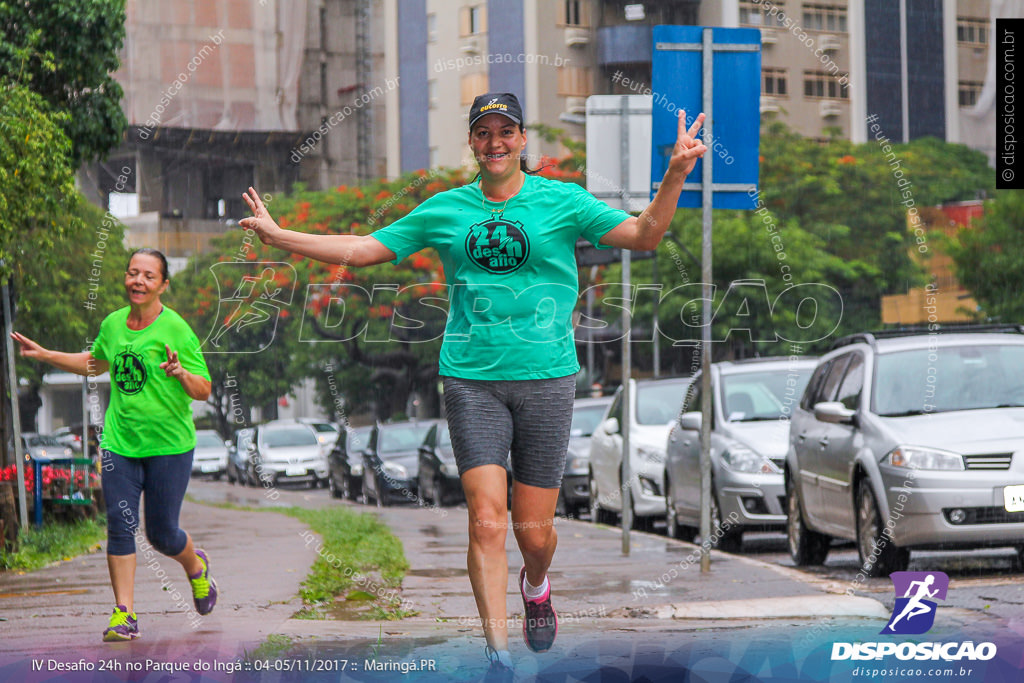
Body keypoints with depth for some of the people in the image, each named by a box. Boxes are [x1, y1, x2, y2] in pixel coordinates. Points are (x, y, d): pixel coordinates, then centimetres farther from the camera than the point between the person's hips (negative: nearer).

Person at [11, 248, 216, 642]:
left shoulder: (176, 330, -10)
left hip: (169, 445, -4)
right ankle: (124, 614, -3)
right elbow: (95, 363, 28)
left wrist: (182, 374, -29)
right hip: (119, 443, 4)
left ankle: (196, 567, 38)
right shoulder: (112, 325, 6)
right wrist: (43, 355, 23)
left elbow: (204, 391, -9)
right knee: (120, 524, -7)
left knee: (161, 533, 4)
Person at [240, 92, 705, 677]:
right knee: (487, 520, -13)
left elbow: (644, 235, -5)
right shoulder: (445, 210, 8)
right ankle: (497, 651, -10)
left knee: (534, 531, 4)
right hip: (472, 380, 1)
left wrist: (675, 176, -20)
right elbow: (359, 251, 13)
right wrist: (277, 235, 9)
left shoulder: (562, 201, 2)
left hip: (546, 377, -1)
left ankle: (536, 588, 40)